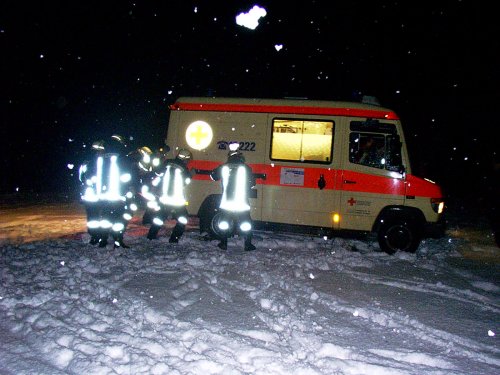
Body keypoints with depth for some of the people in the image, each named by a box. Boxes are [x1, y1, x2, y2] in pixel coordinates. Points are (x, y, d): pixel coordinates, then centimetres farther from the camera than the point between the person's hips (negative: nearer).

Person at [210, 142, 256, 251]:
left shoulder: (223, 168, -1)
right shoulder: (246, 168, -6)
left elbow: (213, 175, 15)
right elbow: (252, 184, 0)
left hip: (226, 202, 2)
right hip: (242, 202, -1)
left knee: (224, 223, 16)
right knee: (246, 224, 11)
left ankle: (223, 244, 20)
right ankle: (248, 245, 13)